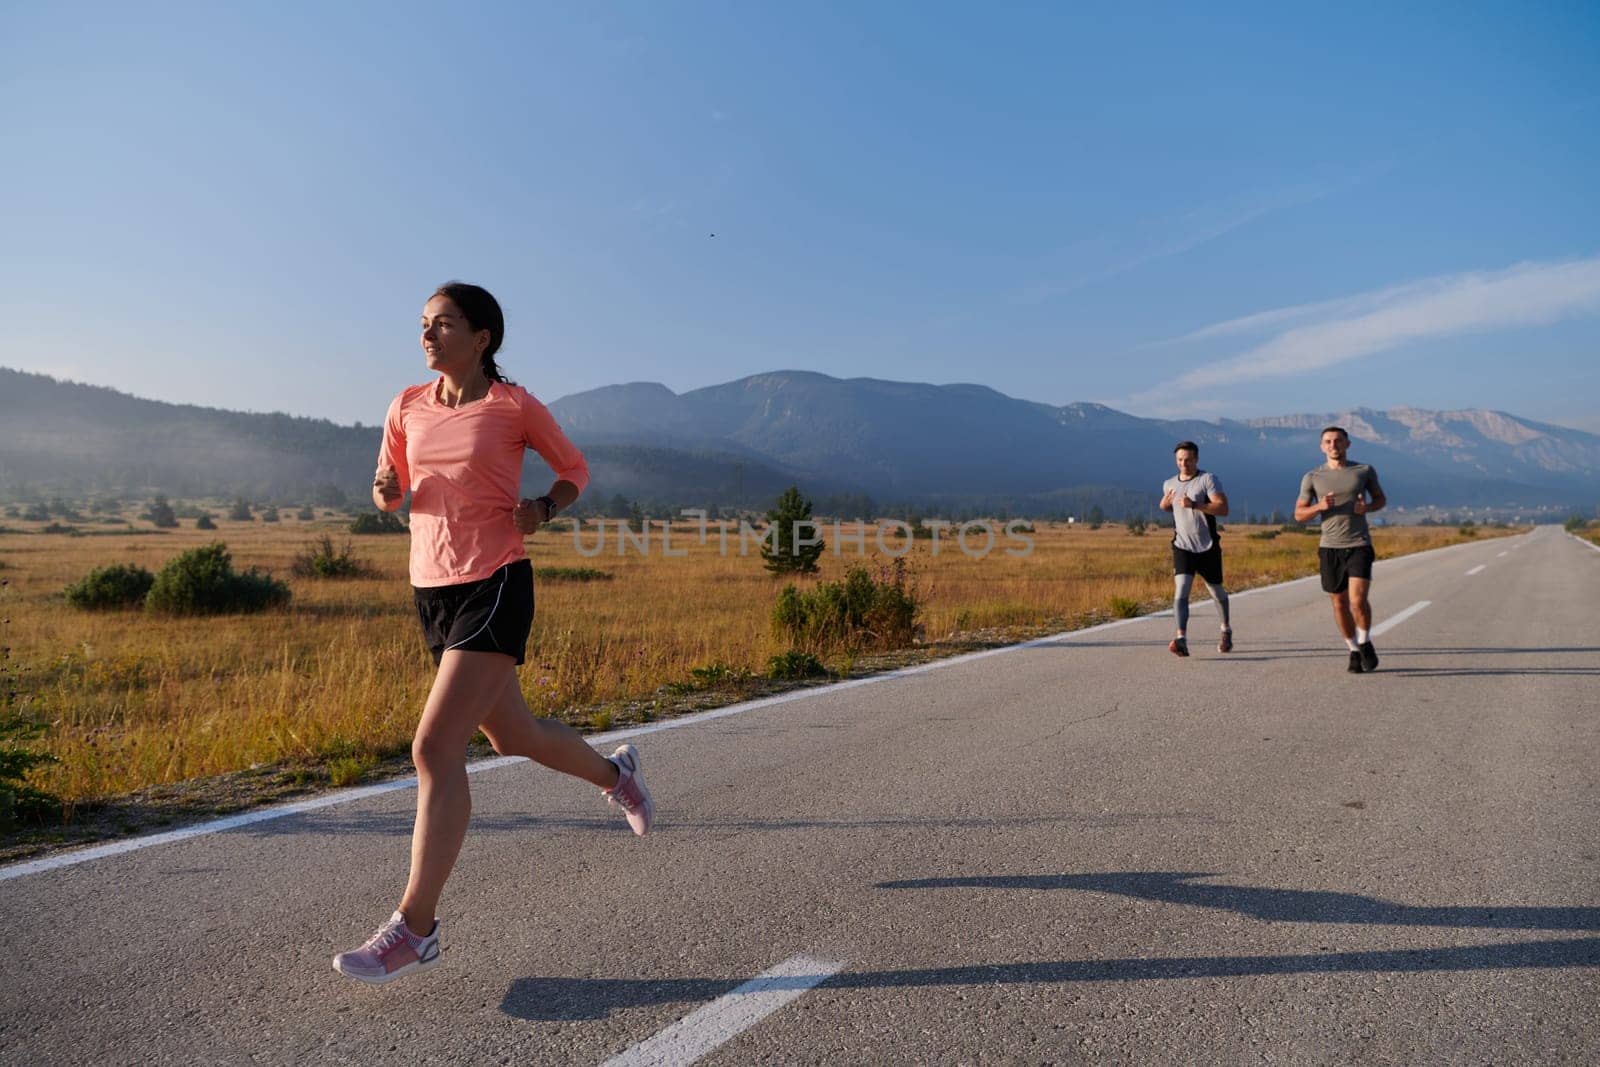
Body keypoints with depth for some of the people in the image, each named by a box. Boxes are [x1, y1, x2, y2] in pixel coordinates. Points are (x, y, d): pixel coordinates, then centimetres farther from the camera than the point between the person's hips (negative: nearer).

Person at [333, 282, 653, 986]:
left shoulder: (514, 406, -5)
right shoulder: (408, 408, 8)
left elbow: (575, 470, 7)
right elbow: (389, 494, 17)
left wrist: (543, 509, -13)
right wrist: (386, 489, -6)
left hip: (495, 588, -6)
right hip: (432, 590, 7)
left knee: (435, 750, -14)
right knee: (513, 737, 19)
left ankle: (414, 929, -2)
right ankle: (614, 774, 47)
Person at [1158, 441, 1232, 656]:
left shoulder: (1208, 479, -7)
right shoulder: (1169, 484, 9)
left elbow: (1223, 509, -17)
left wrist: (1194, 504, -27)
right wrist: (1165, 503, 5)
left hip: (1208, 548, -2)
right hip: (1182, 547, 2)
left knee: (1216, 591, 14)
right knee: (1180, 590, -17)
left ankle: (1226, 630, 40)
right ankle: (1181, 640, -26)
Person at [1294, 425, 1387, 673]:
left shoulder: (1364, 471, 3)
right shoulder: (1312, 477, 3)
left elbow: (1381, 499, 16)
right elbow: (1299, 515, 4)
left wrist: (1368, 507, -6)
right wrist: (1320, 506, -15)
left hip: (1359, 545, -1)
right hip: (1330, 548, 2)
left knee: (1358, 599, -15)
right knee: (1340, 602, 8)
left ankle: (1365, 643, 10)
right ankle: (1354, 651, 26)